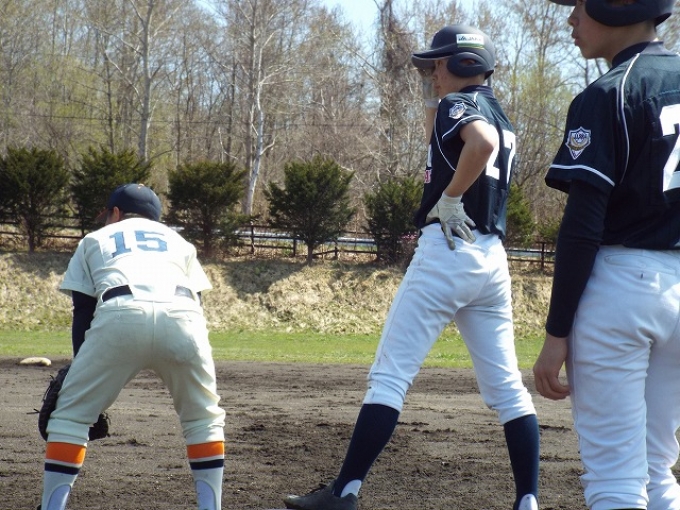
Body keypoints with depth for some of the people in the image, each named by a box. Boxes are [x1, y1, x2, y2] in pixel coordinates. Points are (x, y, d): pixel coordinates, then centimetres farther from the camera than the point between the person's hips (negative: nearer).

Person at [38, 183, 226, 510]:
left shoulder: (96, 239, 34)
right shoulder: (177, 241, 38)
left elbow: (83, 313, 25)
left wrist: (81, 369, 29)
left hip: (119, 315, -2)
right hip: (182, 316, 2)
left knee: (70, 413, 12)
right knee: (204, 418, 22)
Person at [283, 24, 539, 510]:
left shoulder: (457, 104, -5)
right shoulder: (499, 114, 21)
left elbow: (481, 142, -27)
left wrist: (449, 200, -18)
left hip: (448, 249, -8)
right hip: (493, 257, 8)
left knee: (390, 376, -7)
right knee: (506, 385, 7)